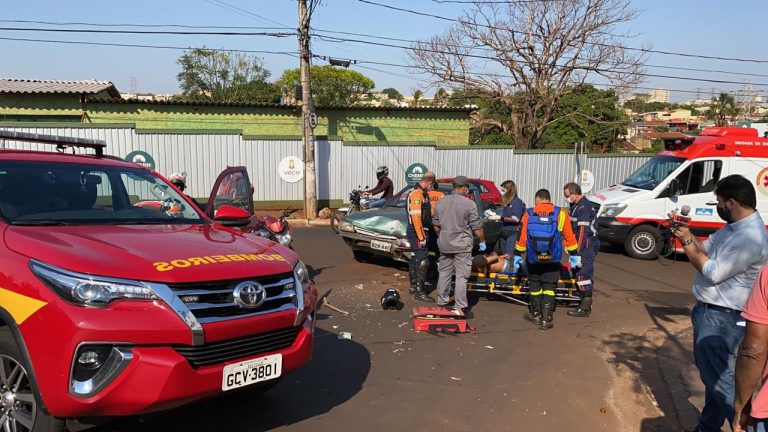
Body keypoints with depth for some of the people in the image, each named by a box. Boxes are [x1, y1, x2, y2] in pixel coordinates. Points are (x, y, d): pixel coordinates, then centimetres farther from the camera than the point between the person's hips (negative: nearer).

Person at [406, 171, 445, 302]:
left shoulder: (423, 193, 12)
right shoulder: (417, 194, -18)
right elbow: (416, 217, -23)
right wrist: (421, 237, -23)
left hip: (421, 232, 10)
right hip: (417, 232, -10)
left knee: (415, 259, 18)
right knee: (423, 262, -9)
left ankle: (413, 286, 30)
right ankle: (419, 292, -5)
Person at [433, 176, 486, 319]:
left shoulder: (441, 202, 6)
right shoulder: (469, 204, -11)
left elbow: (436, 225, 14)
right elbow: (477, 227, -9)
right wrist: (482, 241, 5)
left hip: (444, 244, 5)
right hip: (462, 245, -5)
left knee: (444, 274, 14)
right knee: (461, 276, -1)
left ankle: (441, 303, 21)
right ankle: (460, 307, 1)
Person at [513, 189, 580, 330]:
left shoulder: (529, 214, -1)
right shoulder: (560, 214, -1)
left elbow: (521, 237, 0)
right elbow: (569, 237, 1)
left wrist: (517, 256, 9)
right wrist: (574, 255, 11)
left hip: (533, 259, 1)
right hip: (553, 260, -1)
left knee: (535, 285, 17)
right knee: (549, 287, 5)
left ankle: (536, 313, 28)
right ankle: (546, 319, -1)